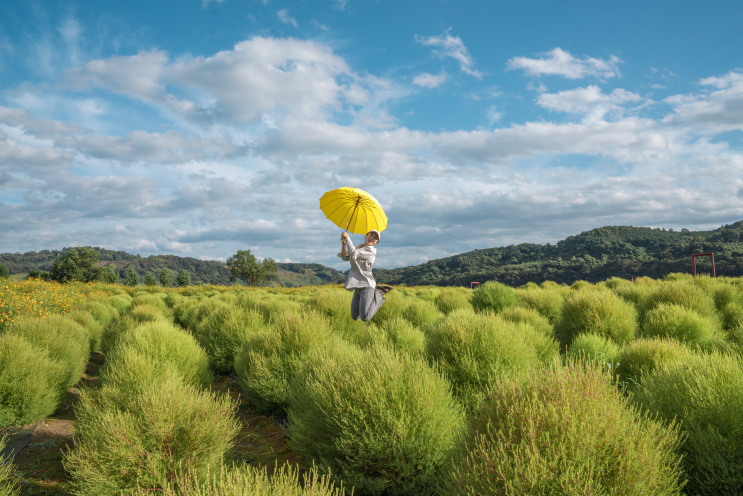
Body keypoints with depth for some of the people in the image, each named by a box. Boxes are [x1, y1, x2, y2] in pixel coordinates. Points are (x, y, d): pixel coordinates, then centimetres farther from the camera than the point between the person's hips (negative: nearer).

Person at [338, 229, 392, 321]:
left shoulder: (371, 250, -11)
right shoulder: (359, 247, 16)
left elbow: (353, 253, -22)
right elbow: (345, 258, 9)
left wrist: (347, 238, -13)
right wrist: (344, 244, -5)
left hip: (366, 285, -8)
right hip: (358, 287, 8)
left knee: (365, 318, -20)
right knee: (355, 317, 11)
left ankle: (379, 294, 1)